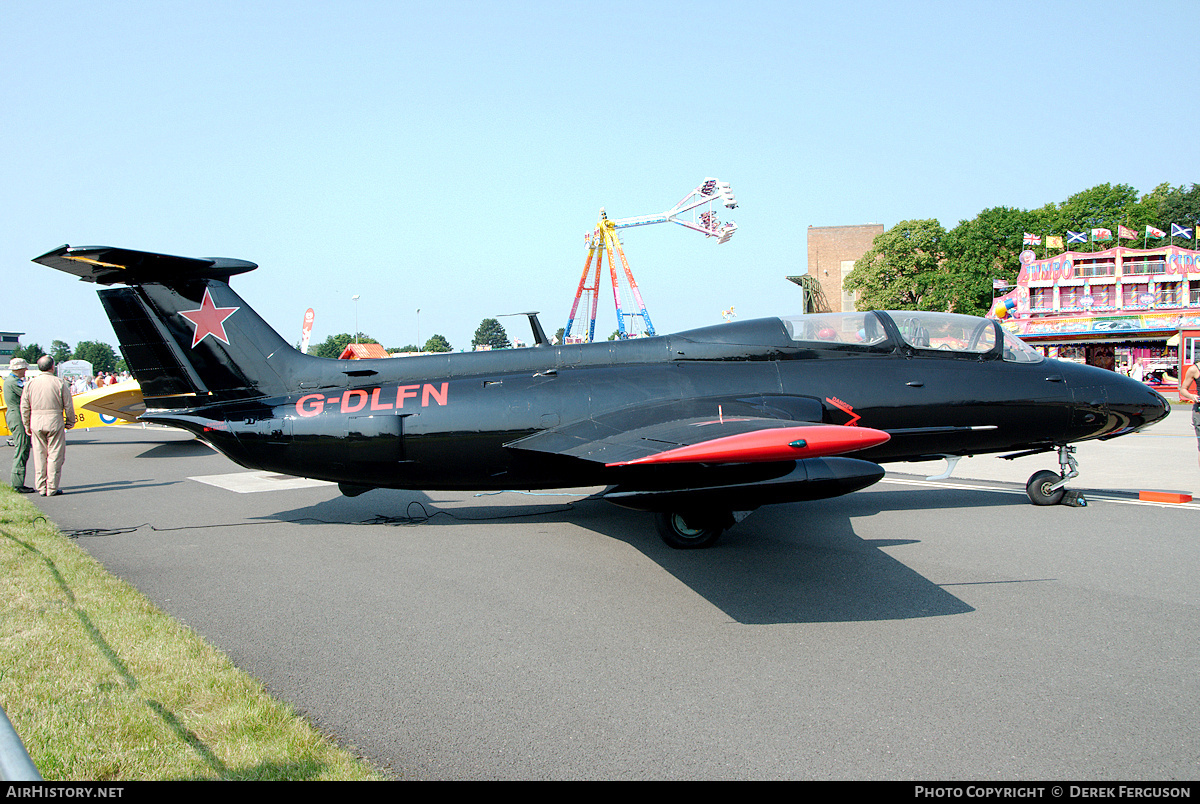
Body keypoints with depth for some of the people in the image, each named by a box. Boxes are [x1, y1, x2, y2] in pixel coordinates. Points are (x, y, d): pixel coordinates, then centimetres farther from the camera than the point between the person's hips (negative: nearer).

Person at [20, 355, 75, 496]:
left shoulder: (30, 383, 4)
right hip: (55, 422, -3)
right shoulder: (59, 383, -5)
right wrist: (70, 422, 10)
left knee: (39, 455, 10)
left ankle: (41, 487, 14)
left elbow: (24, 408, 6)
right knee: (55, 455, 3)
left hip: (36, 423, 4)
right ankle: (52, 488, 3)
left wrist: (27, 426, 14)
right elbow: (68, 406, -3)